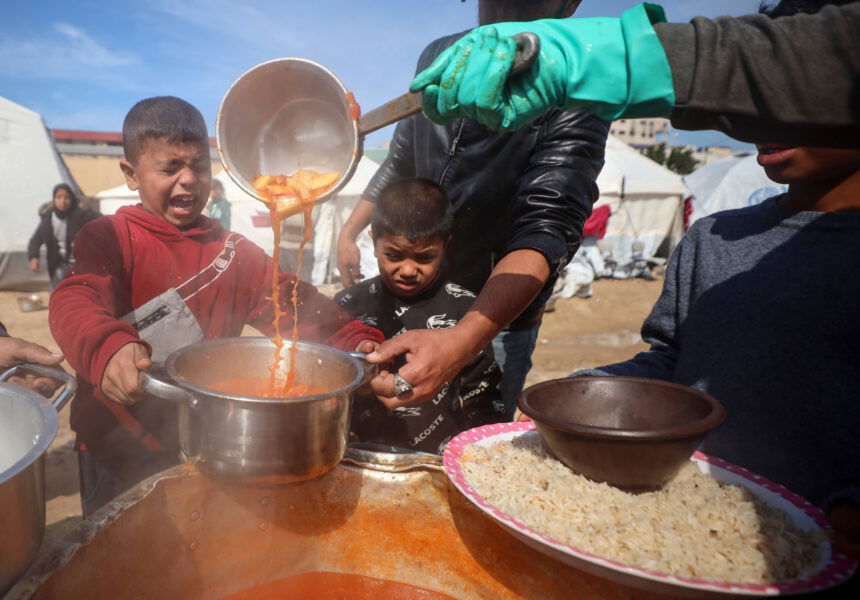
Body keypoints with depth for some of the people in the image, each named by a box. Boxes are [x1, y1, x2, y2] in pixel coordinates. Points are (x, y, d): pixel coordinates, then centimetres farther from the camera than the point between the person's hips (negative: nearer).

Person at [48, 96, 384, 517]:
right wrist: (108, 347, -45)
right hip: (116, 450, -2)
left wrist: (355, 340, -20)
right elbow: (74, 302, -22)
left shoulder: (234, 253, 3)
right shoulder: (108, 238, -5)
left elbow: (295, 306, -3)